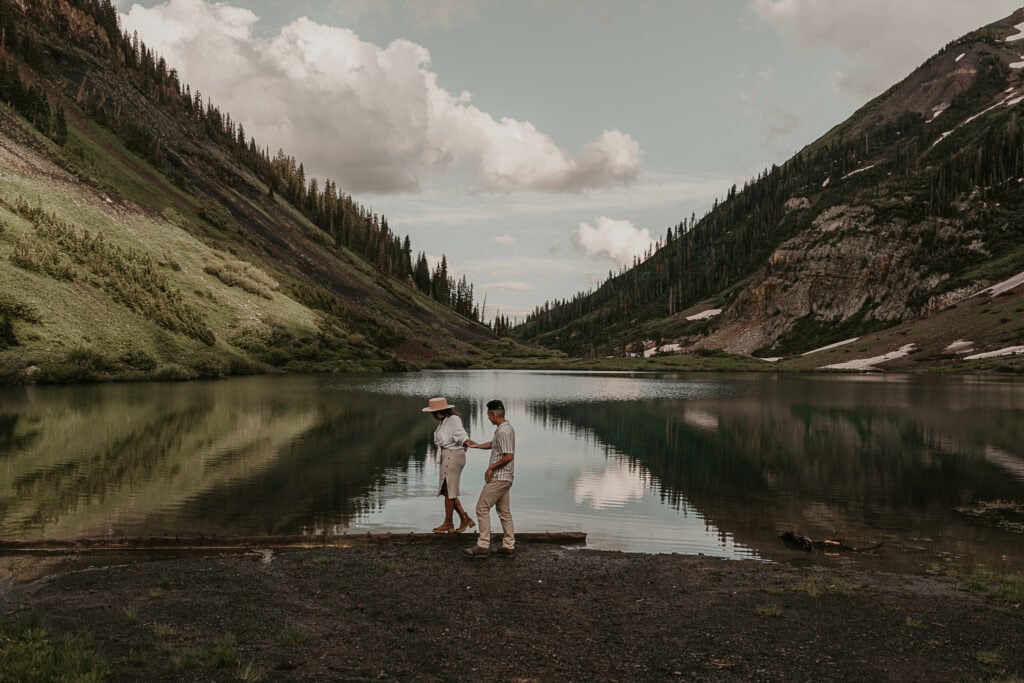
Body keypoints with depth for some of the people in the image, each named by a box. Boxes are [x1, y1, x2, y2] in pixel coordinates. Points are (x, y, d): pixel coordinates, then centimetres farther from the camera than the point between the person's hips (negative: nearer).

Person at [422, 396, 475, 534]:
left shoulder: (453, 420, -16)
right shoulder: (444, 421, 12)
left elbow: (461, 435, -30)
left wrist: (467, 442, -49)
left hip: (453, 456, -10)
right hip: (447, 457, 10)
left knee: (448, 491, 0)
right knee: (447, 491, 12)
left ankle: (448, 524, 13)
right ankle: (465, 519, 15)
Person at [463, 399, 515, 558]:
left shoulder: (503, 431, -20)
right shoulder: (506, 427, 12)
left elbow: (508, 456, -25)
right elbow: (494, 444, 30)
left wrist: (491, 468, -16)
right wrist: (477, 445, 28)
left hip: (499, 477, -10)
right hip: (504, 478, 10)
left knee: (482, 508, -5)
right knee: (504, 511, 12)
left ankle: (483, 546, -4)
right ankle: (509, 546, 16)